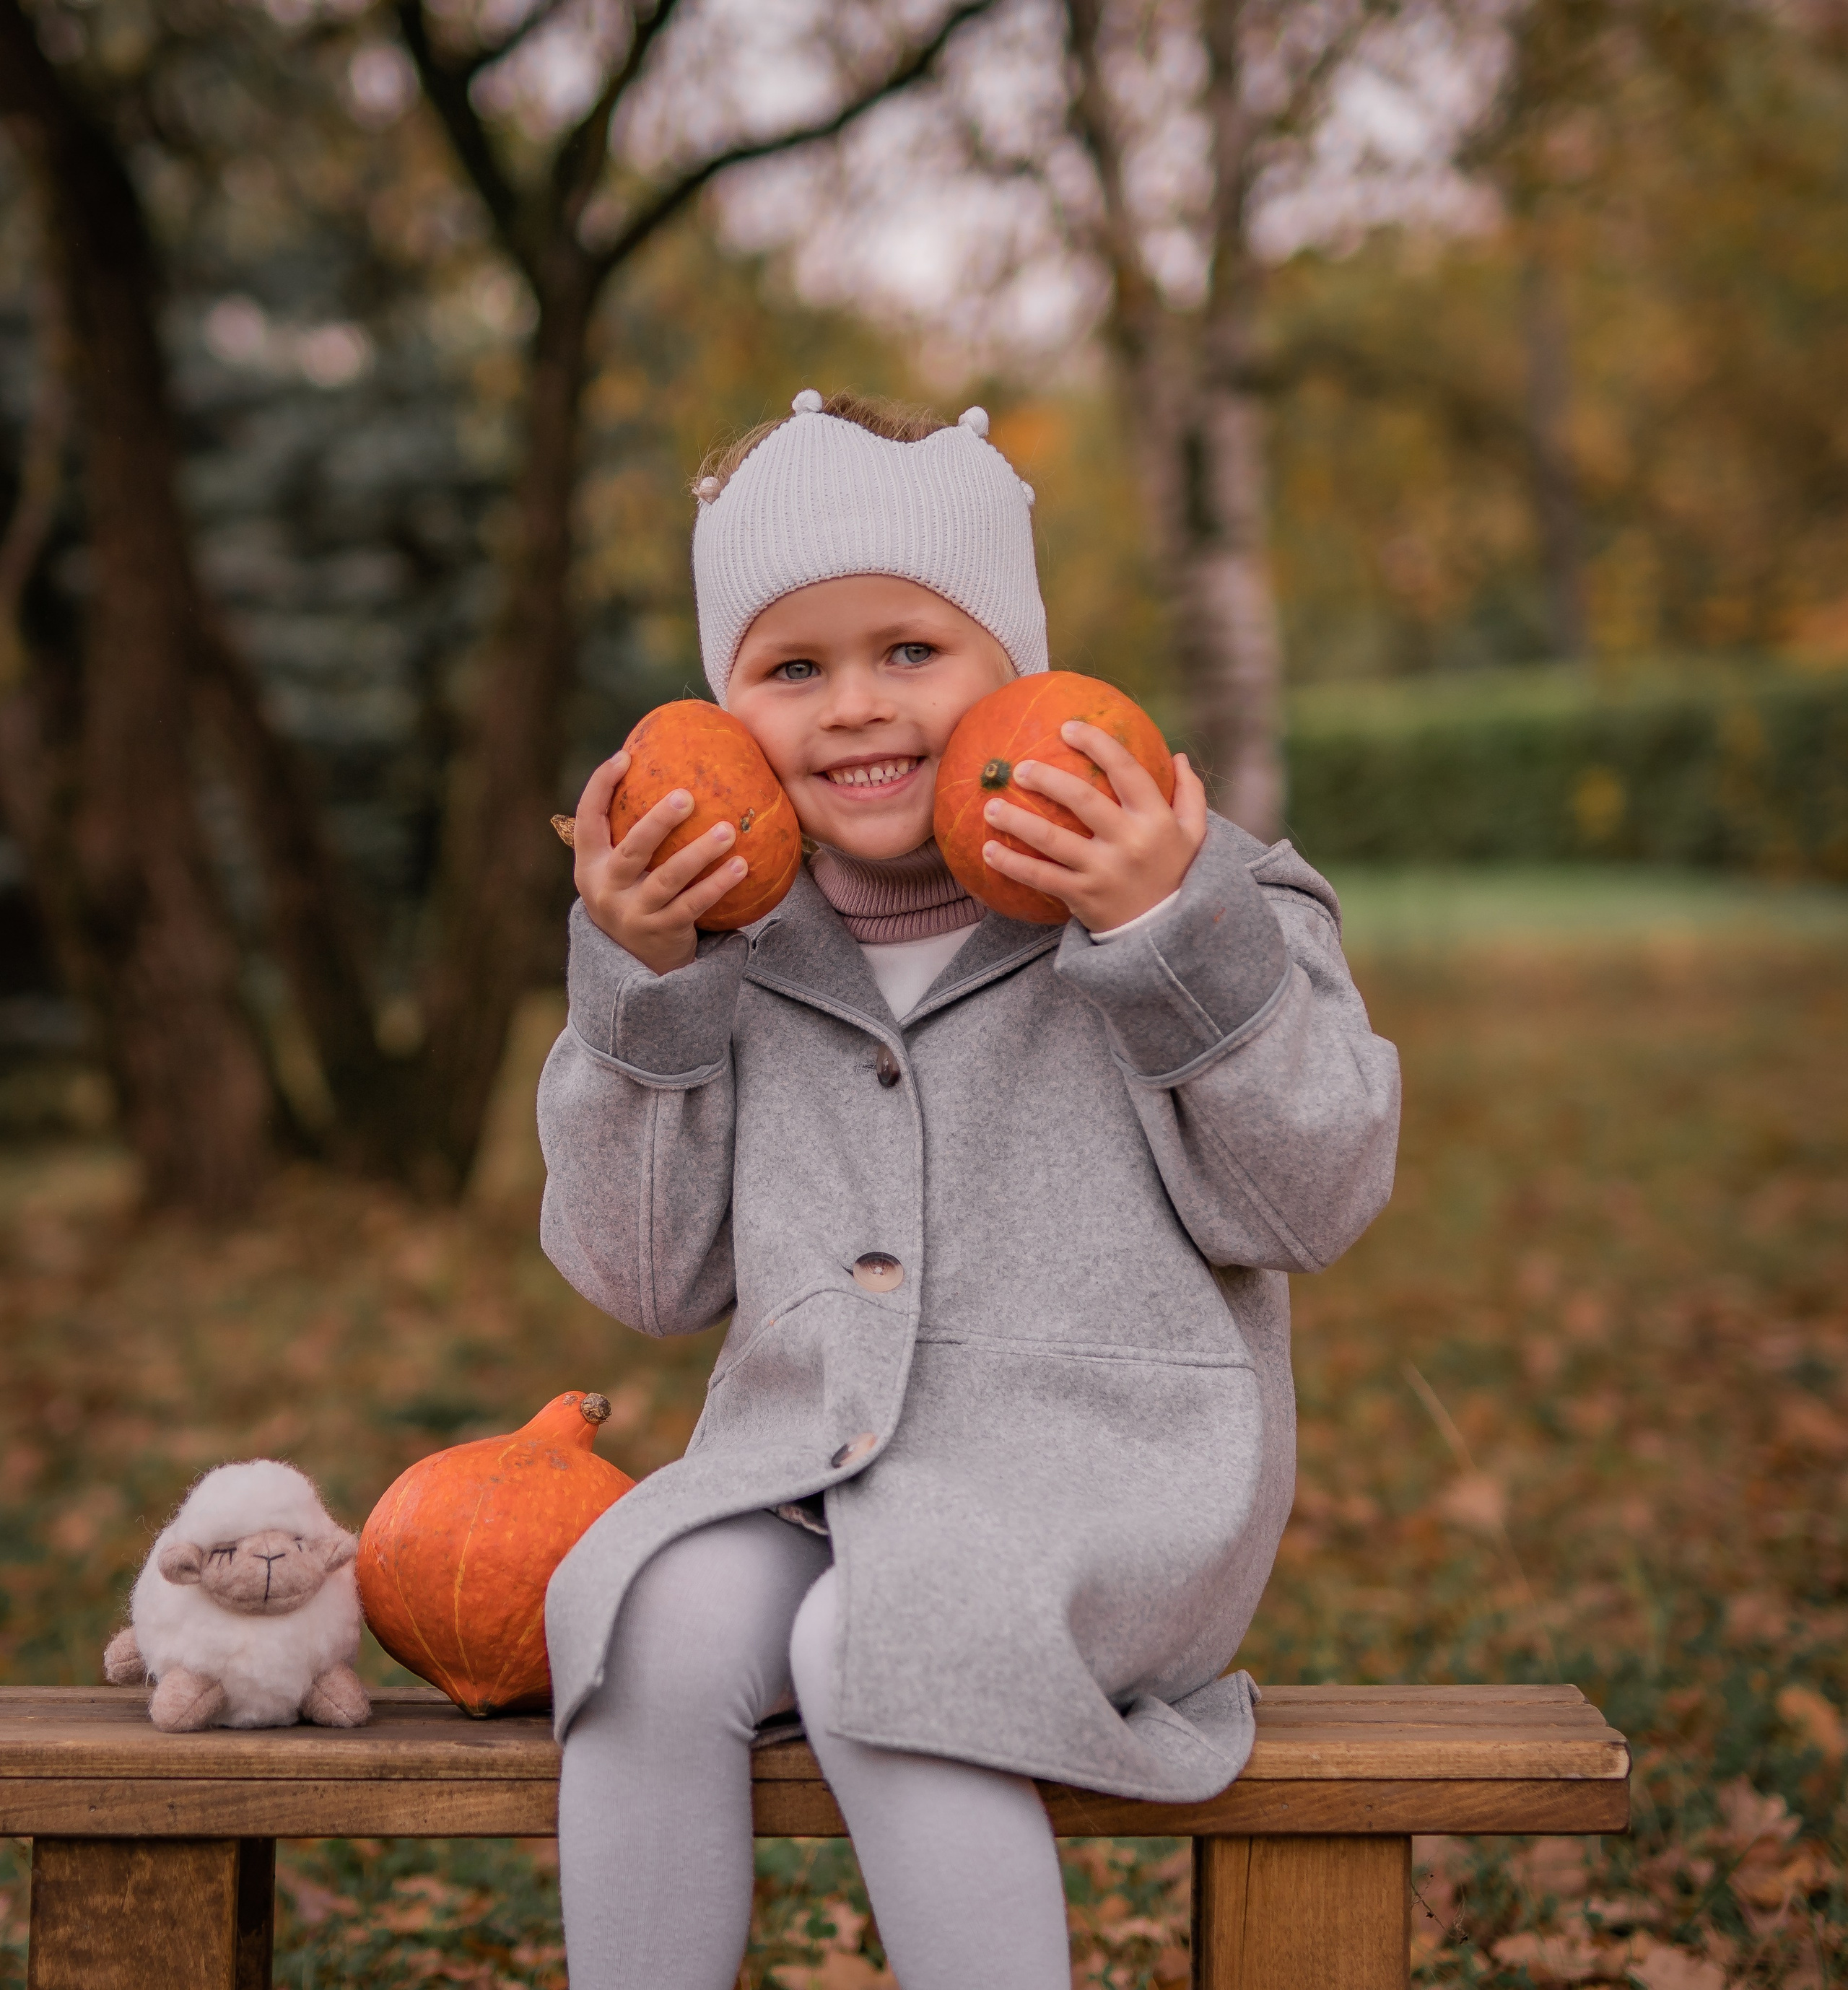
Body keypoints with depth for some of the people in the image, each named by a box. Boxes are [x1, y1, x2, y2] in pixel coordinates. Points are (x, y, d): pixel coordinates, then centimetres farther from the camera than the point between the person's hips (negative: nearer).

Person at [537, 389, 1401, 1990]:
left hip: (1102, 1465, -3)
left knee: (876, 1647, -31)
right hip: (811, 1468, 4)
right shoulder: (738, 945, 9)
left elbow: (1313, 1201, -8)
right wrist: (633, 986, -5)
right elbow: (648, 1279, 6)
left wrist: (1177, 936, -19)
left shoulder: (1191, 890, 0)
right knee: (669, 1625, -26)